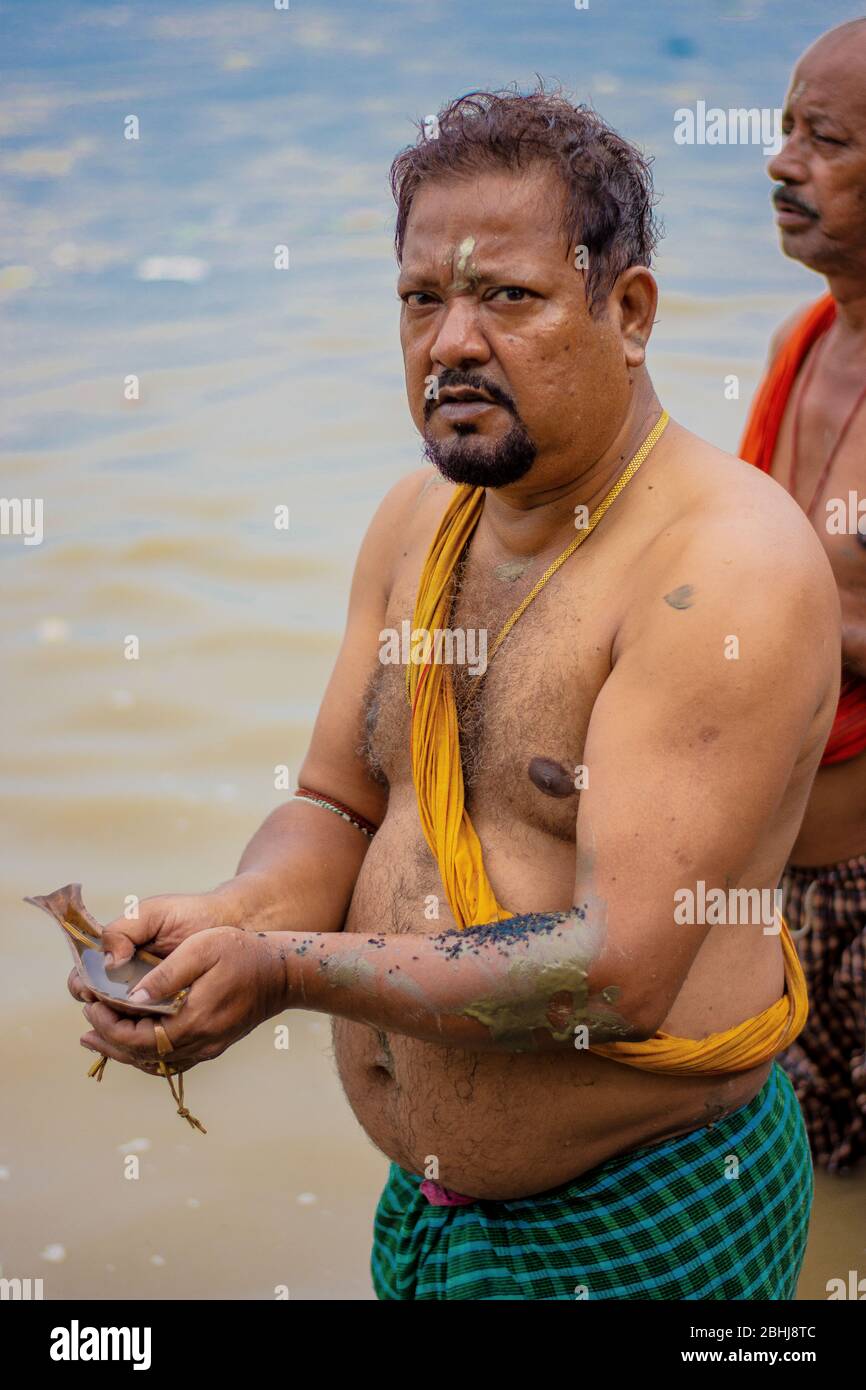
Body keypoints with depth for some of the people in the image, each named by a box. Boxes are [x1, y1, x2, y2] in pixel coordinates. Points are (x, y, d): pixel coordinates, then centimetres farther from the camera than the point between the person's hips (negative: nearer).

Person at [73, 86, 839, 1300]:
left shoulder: (729, 566, -22)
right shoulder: (418, 519, 2)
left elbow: (621, 973, -28)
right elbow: (338, 804, 7)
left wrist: (283, 969, -27)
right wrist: (227, 920, -15)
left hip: (639, 1228, -6)